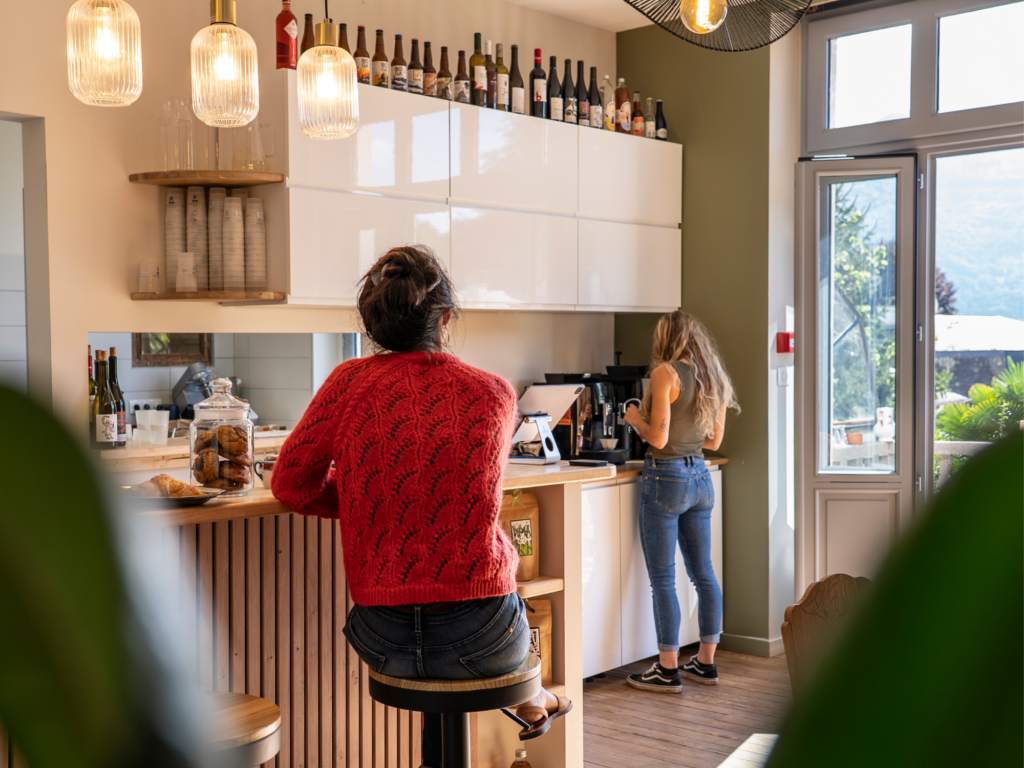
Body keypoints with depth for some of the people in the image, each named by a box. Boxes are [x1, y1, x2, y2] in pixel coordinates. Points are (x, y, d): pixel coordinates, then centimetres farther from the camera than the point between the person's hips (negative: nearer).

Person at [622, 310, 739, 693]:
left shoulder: (665, 373, -13)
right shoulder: (714, 378, 9)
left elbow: (658, 437, -17)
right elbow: (714, 440, 14)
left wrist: (635, 418, 1)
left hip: (666, 477, -8)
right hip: (700, 476, 8)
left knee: (663, 578, -1)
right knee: (703, 572, 13)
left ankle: (668, 670, 4)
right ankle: (705, 663, 21)